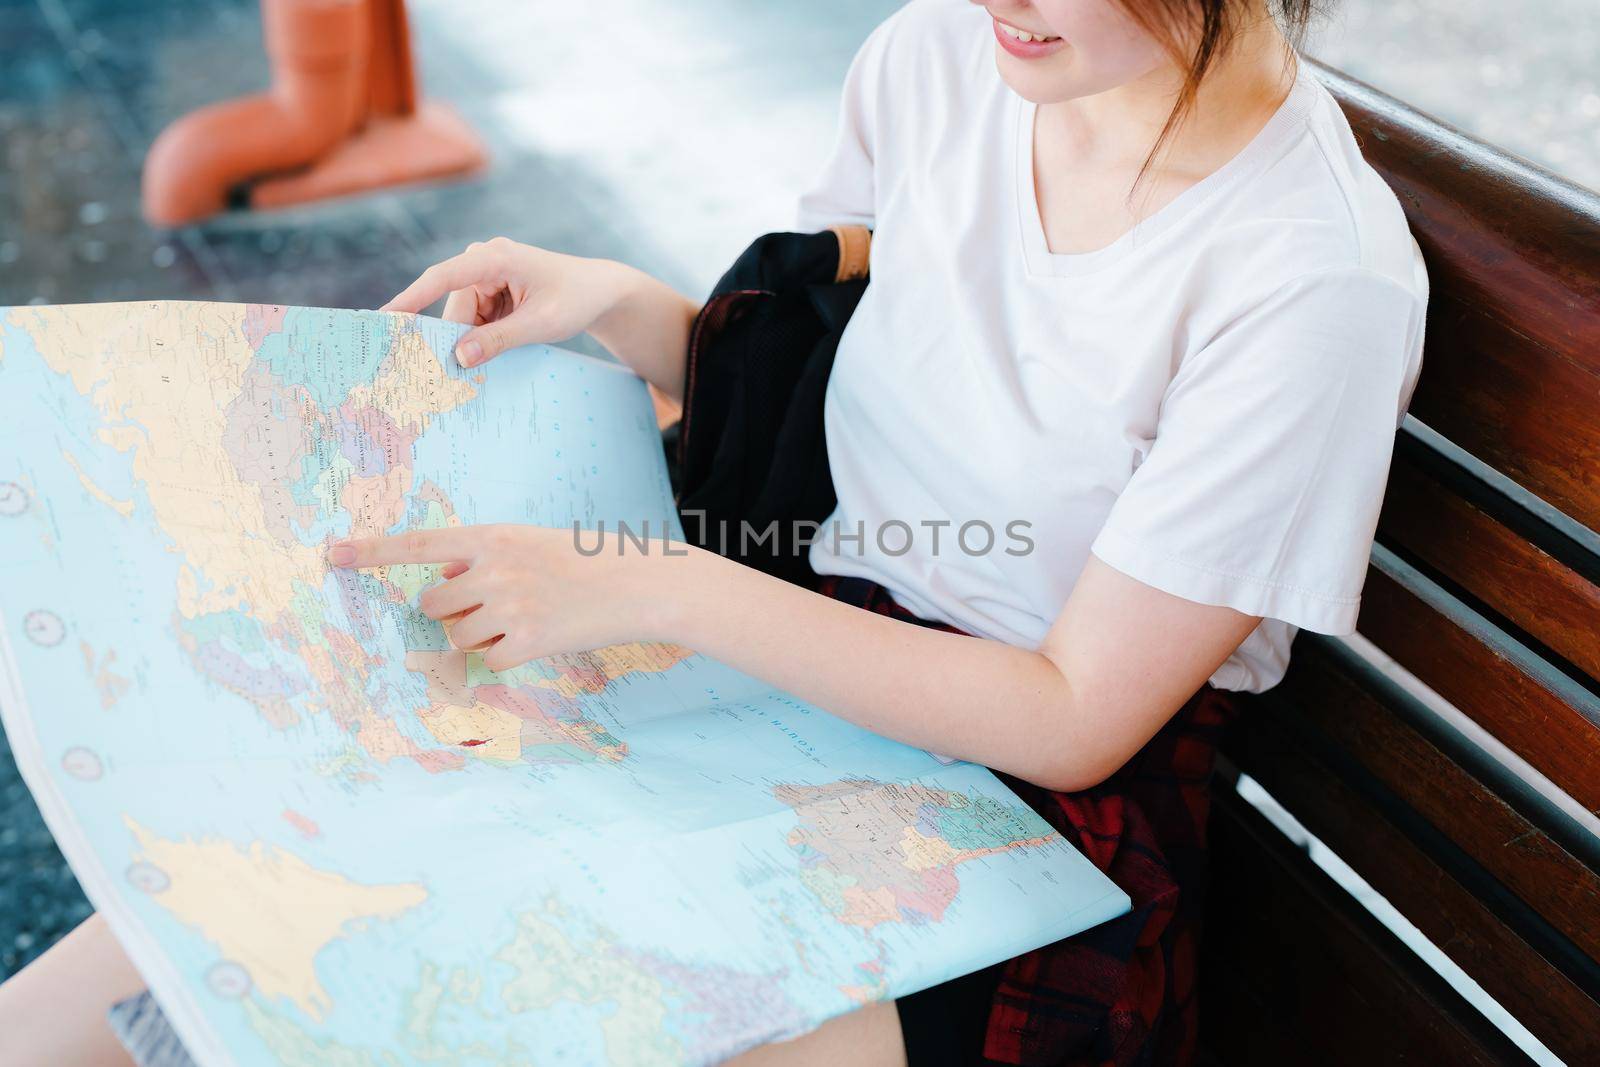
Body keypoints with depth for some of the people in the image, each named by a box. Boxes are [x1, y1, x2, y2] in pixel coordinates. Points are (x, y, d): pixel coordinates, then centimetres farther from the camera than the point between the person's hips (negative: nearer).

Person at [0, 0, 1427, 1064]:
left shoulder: (1322, 275, -20)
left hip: (1029, 821, -4)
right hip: (813, 673, 5)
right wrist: (615, 303, -8)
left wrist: (654, 592, -23)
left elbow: (1073, 723, -18)